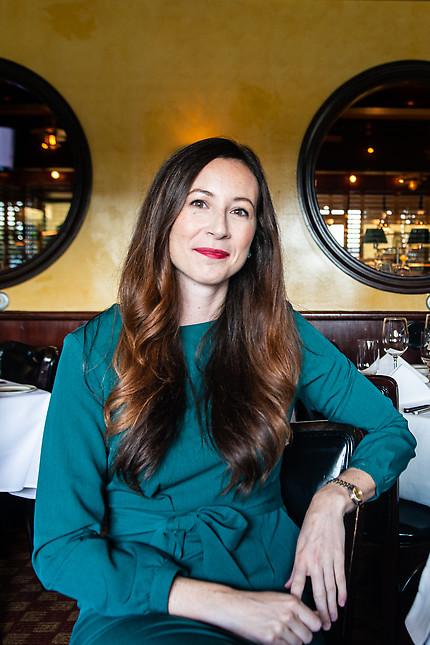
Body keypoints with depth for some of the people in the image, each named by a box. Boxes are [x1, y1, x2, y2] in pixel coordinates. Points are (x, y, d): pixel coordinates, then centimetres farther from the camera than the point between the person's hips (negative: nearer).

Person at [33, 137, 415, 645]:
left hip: (272, 591, 3)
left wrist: (333, 498, -9)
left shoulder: (280, 335, 5)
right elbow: (57, 547, -6)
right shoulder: (93, 350, -2)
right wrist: (220, 603, -17)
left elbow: (392, 430, 13)